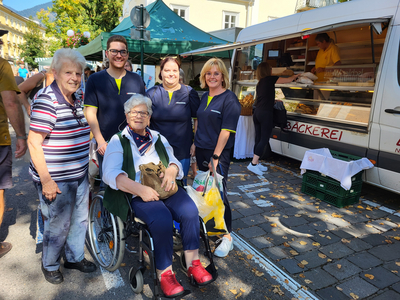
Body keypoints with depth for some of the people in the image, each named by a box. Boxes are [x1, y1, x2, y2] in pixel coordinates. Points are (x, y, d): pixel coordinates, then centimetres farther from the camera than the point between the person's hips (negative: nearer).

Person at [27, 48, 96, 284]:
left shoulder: (77, 100, 8)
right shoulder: (47, 101, -18)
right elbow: (33, 142, -20)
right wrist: (46, 180, -21)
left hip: (80, 175, 8)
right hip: (56, 180, -8)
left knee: (80, 218, 19)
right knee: (58, 225, 8)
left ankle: (75, 257, 41)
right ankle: (50, 265, 35)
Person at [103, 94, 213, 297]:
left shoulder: (158, 138, 20)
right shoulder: (118, 141, 6)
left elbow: (174, 160, 15)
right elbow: (110, 173, -8)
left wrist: (172, 170, -12)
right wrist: (139, 189, -23)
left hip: (165, 189, 4)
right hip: (138, 194, -4)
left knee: (190, 211, -23)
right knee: (162, 219, -31)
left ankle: (193, 262, -8)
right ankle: (164, 272, -12)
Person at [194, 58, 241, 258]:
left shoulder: (229, 99, -10)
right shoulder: (205, 96, 12)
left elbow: (226, 130, -16)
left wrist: (215, 157, -19)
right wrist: (196, 145, 13)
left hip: (218, 153, -7)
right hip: (201, 150, 7)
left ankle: (227, 237, 12)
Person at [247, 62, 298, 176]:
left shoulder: (259, 83, 19)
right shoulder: (270, 79, -2)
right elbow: (288, 80, 7)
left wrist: (275, 100, 41)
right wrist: (295, 76, 27)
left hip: (257, 113, 8)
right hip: (266, 114, -8)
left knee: (259, 139, 11)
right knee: (264, 140, -5)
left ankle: (256, 163, 16)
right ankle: (253, 164, -9)